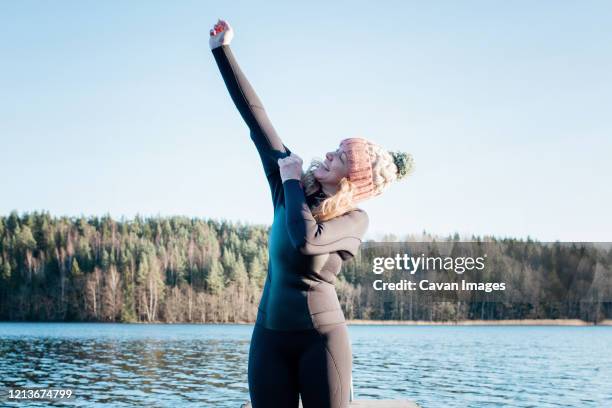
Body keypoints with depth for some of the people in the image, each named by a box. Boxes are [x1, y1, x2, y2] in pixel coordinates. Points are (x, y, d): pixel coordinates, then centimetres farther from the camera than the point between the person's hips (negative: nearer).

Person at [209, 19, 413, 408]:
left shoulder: (356, 220, -7)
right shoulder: (293, 189, 4)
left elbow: (306, 241, -27)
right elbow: (255, 115, 3)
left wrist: (291, 180, -12)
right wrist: (223, 50, 3)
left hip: (322, 336, -4)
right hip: (270, 334, 4)